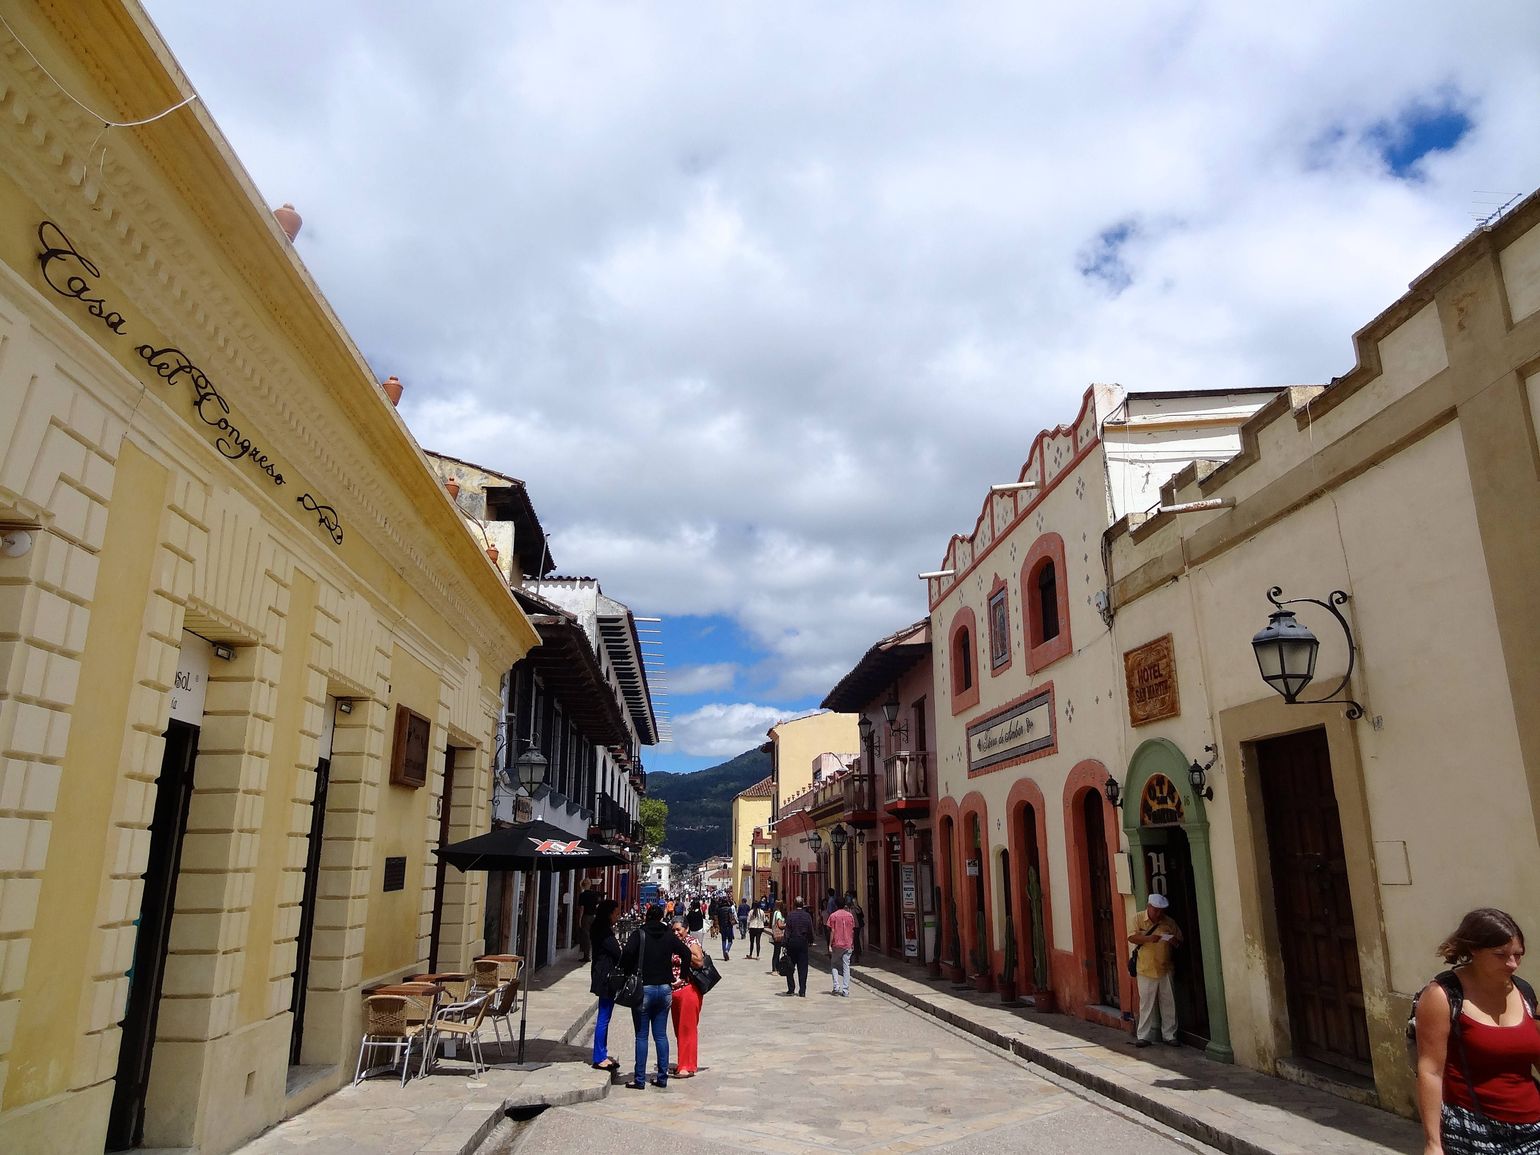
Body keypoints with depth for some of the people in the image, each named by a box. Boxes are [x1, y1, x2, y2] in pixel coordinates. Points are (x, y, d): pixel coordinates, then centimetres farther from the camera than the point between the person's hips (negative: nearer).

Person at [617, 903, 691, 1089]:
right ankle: (662, 1077, 14)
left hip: (643, 989, -4)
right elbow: (686, 953, 3)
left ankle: (640, 1080, 5)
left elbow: (627, 953, -21)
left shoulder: (640, 934, -7)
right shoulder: (668, 936, 5)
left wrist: (626, 974, -8)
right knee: (661, 1035, 11)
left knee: (641, 1036, 3)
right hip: (665, 989, 4)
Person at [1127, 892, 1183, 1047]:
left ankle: (1170, 1036, 19)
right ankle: (1143, 1036, 10)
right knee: (1146, 1004, 2)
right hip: (1146, 970, -2)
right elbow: (1131, 937, -10)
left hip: (1166, 970, 2)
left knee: (1169, 1004, 7)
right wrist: (1148, 938, -25)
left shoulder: (1169, 922, 4)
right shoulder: (1139, 919, -1)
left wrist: (1175, 941, -14)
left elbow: (1180, 941, 10)